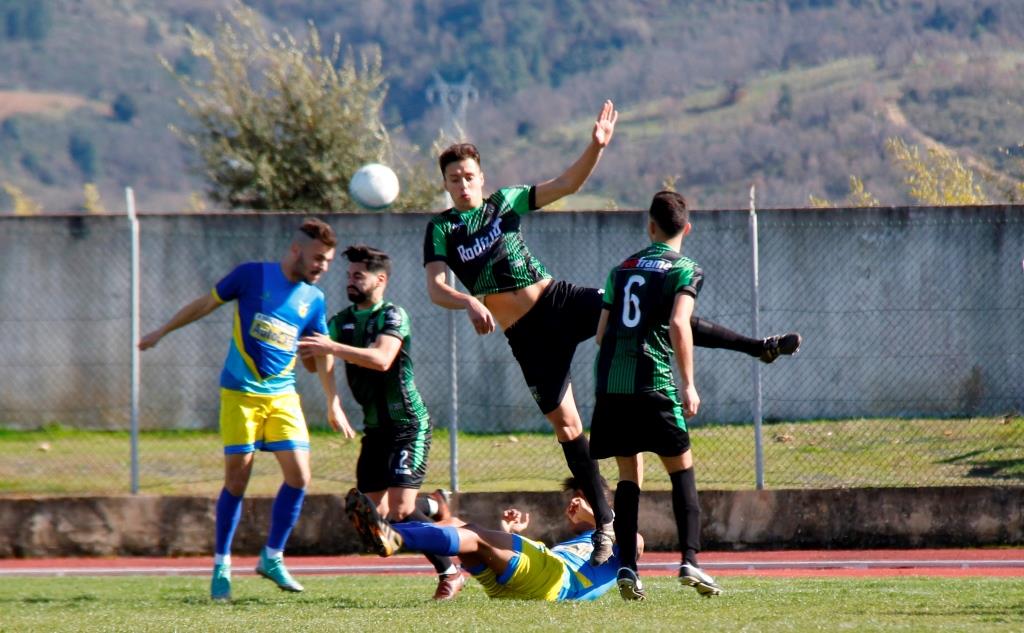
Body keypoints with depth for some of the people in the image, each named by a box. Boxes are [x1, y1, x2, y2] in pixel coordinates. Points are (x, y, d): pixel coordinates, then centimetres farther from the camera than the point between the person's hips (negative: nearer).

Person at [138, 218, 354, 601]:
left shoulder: (313, 300, 7)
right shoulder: (252, 276, -5)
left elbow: (322, 354, 16)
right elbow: (206, 304, 7)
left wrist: (334, 405, 14)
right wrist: (162, 332, 13)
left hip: (283, 396, 4)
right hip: (240, 393, -4)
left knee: (299, 475, -8)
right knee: (237, 479, -5)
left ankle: (272, 558, 8)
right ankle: (221, 566, 9)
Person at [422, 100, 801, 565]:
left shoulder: (506, 201, 5)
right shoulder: (441, 230, -2)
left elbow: (566, 184, 3)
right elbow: (436, 289, -13)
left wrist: (596, 147, -14)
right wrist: (470, 303, -34)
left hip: (561, 300, 1)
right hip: (527, 335, -1)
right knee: (565, 425, -1)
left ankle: (758, 347, -8)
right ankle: (604, 522, 9)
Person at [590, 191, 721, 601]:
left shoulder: (622, 268, 18)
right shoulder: (685, 270, 2)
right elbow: (679, 324, -13)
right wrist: (688, 383, -12)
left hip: (609, 382, 4)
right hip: (652, 383, -4)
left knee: (629, 475, 10)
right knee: (682, 470, 5)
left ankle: (627, 567, -1)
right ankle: (690, 560, -9)